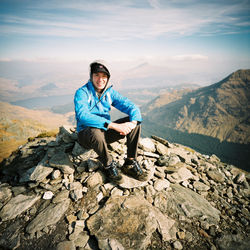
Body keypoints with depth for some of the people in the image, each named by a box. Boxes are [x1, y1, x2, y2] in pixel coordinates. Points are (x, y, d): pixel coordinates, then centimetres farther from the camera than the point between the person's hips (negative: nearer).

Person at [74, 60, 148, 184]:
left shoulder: (110, 92, 1)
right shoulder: (82, 92, -15)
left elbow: (131, 106, -5)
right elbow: (82, 115, -33)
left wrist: (133, 122, -30)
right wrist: (114, 125, -41)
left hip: (106, 132, 5)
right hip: (86, 135, -5)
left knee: (136, 122, -11)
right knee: (95, 131, -41)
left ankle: (130, 163, -6)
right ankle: (109, 166, -13)